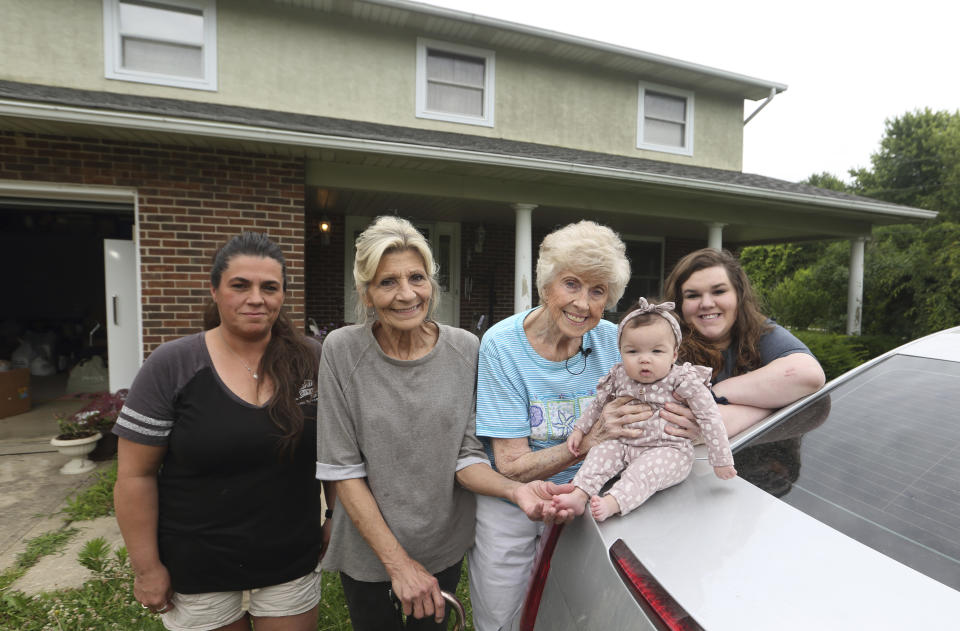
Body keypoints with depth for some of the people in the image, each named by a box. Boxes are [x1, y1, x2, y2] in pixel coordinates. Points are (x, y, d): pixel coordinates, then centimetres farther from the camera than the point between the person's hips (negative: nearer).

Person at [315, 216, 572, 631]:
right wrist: (398, 561, -16)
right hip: (368, 547, -1)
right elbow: (343, 469, -14)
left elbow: (466, 457, -8)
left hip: (445, 545, 2)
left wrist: (513, 489, -28)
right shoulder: (342, 350, -17)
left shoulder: (466, 350, -13)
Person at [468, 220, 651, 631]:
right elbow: (511, 466, -20)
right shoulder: (502, 345, -21)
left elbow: (625, 431, -1)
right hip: (508, 507, -2)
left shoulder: (612, 340, -11)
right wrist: (589, 440, -31)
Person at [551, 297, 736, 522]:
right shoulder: (619, 377, -3)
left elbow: (710, 418, -11)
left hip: (668, 450, -5)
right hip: (626, 445, 5)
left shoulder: (683, 380, -16)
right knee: (601, 451, -16)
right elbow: (598, 404, 15)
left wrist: (721, 460, -9)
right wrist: (580, 429, 12)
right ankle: (579, 495, -21)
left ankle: (613, 503, -42)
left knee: (645, 469, -30)